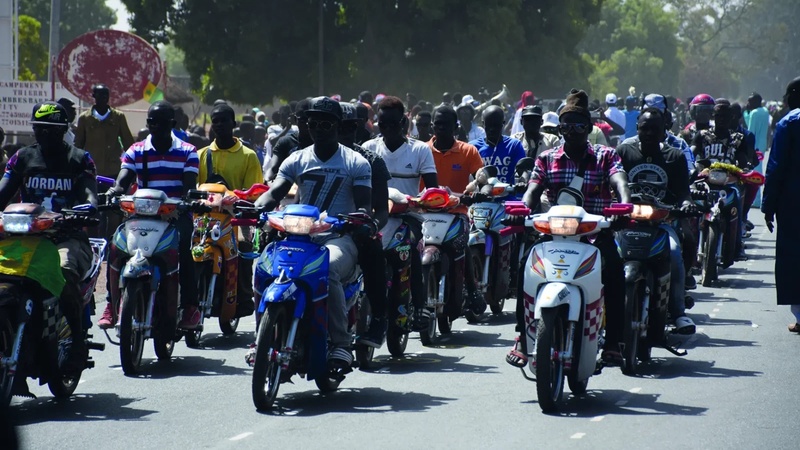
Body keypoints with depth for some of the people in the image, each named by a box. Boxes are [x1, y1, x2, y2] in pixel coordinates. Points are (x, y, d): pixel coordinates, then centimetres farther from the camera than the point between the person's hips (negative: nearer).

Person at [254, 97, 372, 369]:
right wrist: (257, 208, -20)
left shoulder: (356, 163, 8)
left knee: (327, 269, -39)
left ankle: (341, 344, -35)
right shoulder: (296, 160, 16)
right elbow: (274, 193, 3)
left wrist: (361, 215, -26)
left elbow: (364, 203, 0)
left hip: (340, 237, -4)